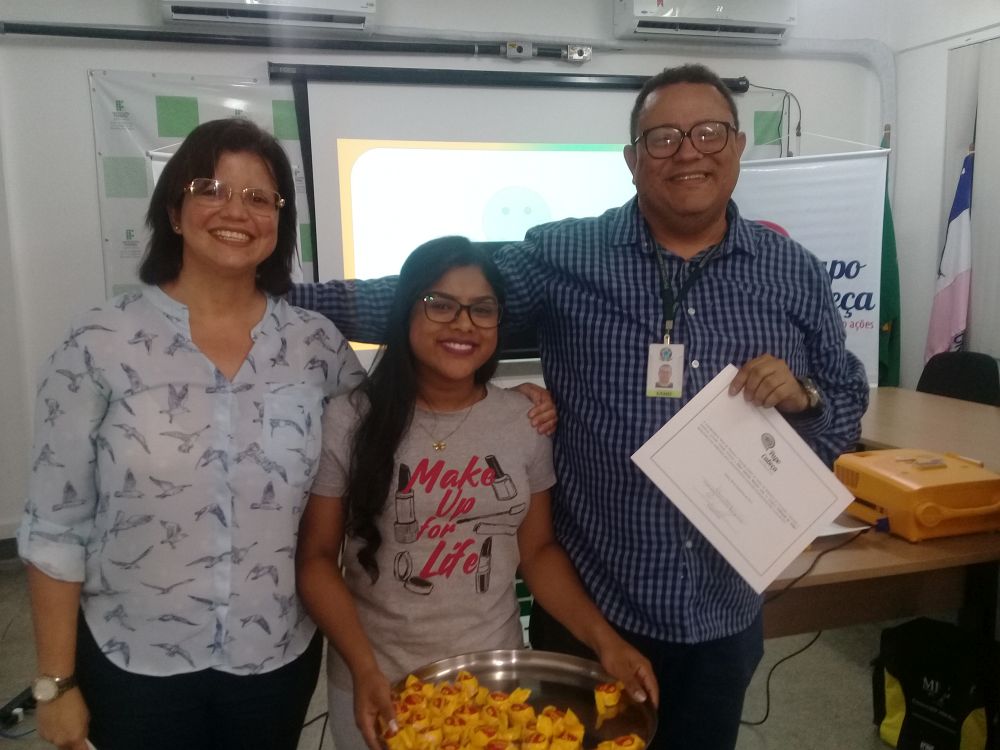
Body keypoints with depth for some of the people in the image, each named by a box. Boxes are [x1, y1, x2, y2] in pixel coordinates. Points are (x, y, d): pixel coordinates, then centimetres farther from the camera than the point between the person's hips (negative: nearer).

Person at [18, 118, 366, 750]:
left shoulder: (316, 344, -6)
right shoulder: (100, 345, -12)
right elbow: (55, 527, -7)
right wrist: (57, 681, -3)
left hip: (279, 657, 2)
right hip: (132, 664, -1)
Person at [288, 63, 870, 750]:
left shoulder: (795, 273, 1)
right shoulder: (566, 256, -7)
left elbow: (849, 406, 6)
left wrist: (802, 398, -15)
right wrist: (284, 297, -15)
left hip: (723, 613, 3)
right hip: (587, 602, -2)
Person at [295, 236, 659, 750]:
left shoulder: (525, 420, -6)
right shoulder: (350, 421, -12)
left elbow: (538, 549, 2)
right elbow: (317, 557, -7)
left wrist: (603, 638, -10)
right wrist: (364, 667, -18)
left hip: (496, 674, 2)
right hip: (378, 680, -1)